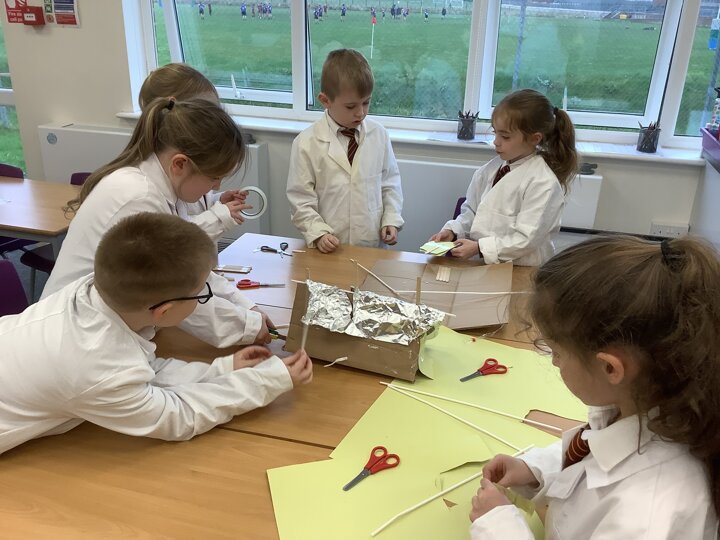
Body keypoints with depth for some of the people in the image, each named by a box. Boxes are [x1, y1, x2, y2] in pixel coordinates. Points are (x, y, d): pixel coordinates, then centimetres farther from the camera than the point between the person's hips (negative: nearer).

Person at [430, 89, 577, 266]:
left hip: (520, 271, -6)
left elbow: (527, 239, -15)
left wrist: (480, 248, -18)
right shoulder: (492, 168, 8)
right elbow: (471, 211, 16)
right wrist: (452, 231, -1)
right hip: (482, 264, 6)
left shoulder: (544, 183, -12)